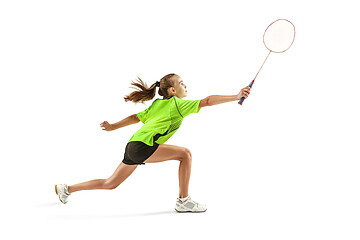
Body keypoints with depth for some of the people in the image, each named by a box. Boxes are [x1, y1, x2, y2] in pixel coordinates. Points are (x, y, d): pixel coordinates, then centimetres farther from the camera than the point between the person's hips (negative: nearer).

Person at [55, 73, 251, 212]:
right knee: (185, 153, -12)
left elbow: (136, 118, 21)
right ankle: (183, 201, -7)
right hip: (143, 146, -9)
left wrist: (113, 127, 27)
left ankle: (66, 189, 31)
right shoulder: (178, 104, -4)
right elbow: (207, 101, -11)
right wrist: (236, 97, -13)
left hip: (133, 147, 9)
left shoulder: (157, 104, 20)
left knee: (110, 184, 21)